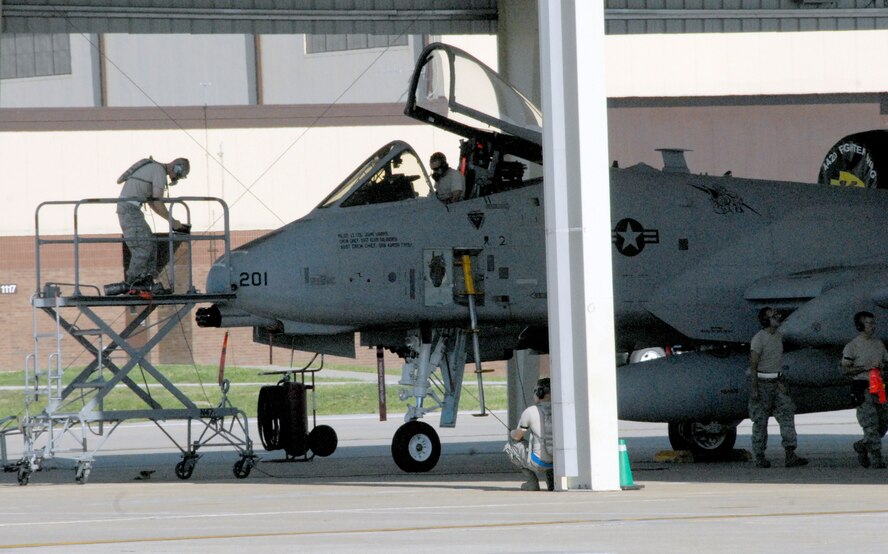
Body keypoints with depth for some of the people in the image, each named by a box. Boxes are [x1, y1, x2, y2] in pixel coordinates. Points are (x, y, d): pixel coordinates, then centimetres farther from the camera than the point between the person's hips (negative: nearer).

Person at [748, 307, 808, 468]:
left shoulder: (778, 336, 10)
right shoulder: (759, 339, -13)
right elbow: (753, 366, -15)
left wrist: (781, 381, 16)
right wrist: (754, 389, -18)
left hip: (776, 382, 7)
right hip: (762, 383, -7)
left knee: (787, 415, -5)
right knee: (760, 421, 1)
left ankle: (790, 456, -10)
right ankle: (759, 457, 10)